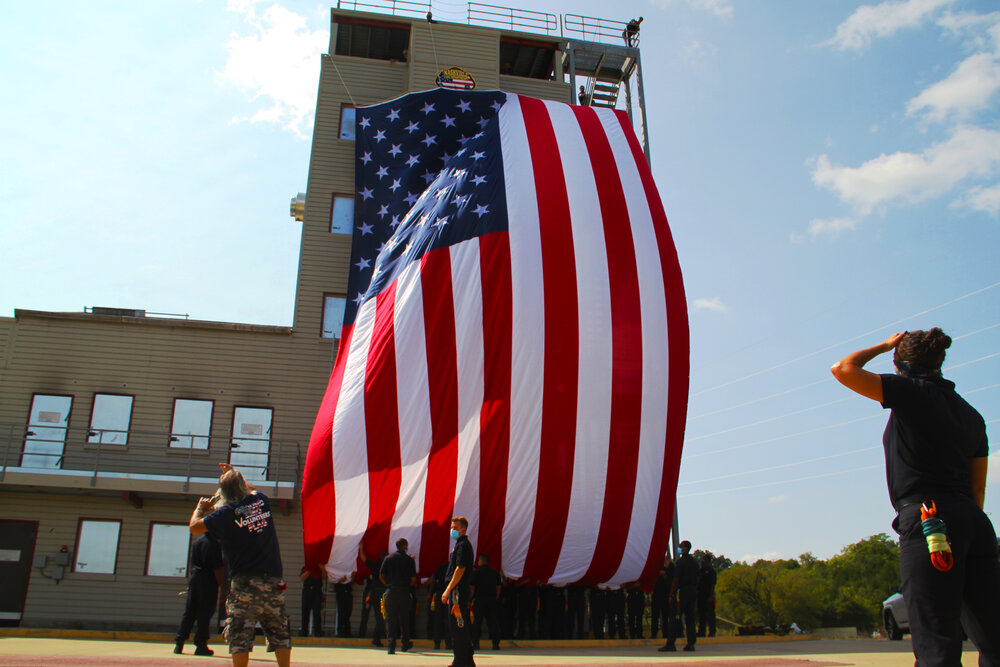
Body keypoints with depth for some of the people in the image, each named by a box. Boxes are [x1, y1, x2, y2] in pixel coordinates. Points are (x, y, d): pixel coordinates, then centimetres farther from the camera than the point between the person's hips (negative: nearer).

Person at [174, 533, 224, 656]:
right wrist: (223, 587, -7)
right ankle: (201, 645, -1)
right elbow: (217, 569, -12)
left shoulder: (196, 542, 11)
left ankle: (179, 643, 8)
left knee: (188, 613, 10)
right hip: (208, 582, -6)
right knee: (205, 614, -2)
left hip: (193, 578, 7)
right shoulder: (214, 544, -11)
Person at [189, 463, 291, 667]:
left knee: (240, 635, 1)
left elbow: (194, 527, 3)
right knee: (279, 632, 11)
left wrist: (200, 507, 21)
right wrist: (235, 475, 40)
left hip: (244, 582, -4)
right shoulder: (262, 501, 7)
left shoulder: (227, 513, -6)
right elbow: (253, 491, 33)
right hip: (273, 579, 4)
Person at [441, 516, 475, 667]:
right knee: (462, 627, 14)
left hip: (458, 591, -10)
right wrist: (449, 592, 22)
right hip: (459, 591, 10)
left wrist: (448, 591, -19)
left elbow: (460, 569, -20)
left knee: (458, 627, -8)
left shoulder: (463, 545, -12)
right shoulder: (460, 545, 19)